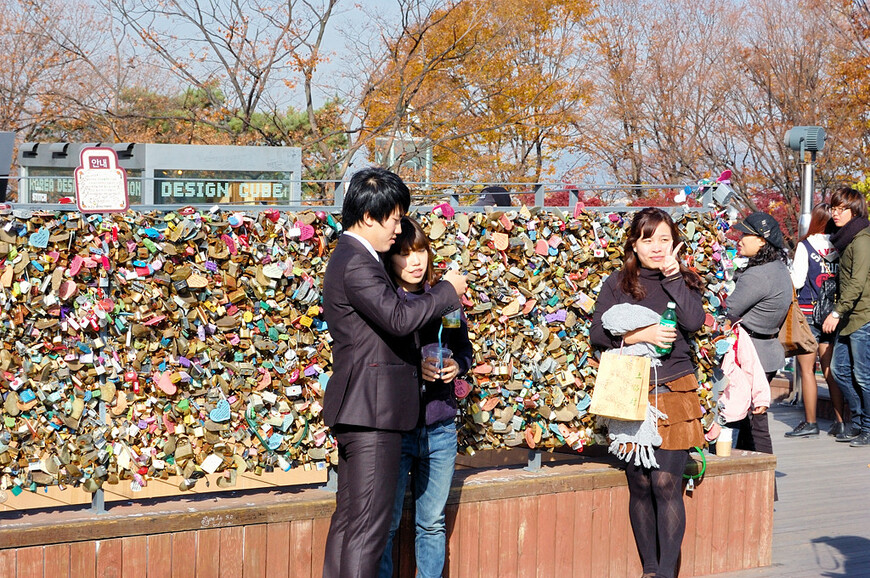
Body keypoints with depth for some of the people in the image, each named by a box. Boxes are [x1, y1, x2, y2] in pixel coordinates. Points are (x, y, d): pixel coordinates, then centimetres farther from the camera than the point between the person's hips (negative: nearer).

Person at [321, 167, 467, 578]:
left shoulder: (351, 257, 18)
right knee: (369, 524, -9)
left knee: (348, 517, 13)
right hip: (372, 408, -11)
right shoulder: (356, 263, -16)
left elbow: (389, 314, 23)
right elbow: (398, 318, -25)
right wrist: (446, 291, -11)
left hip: (356, 409, 11)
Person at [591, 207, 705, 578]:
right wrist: (636, 336, -14)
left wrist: (673, 276, -9)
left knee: (666, 484, -9)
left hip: (674, 393, -1)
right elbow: (597, 335, 0)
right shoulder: (618, 284, 8)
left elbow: (694, 322, -10)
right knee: (640, 486, 5)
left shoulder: (683, 281, 9)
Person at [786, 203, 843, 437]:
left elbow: (797, 281, -11)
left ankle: (810, 422, 0)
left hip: (808, 312, -5)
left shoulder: (805, 247, -10)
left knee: (807, 369, 0)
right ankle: (839, 421, 10)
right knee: (830, 369, 10)